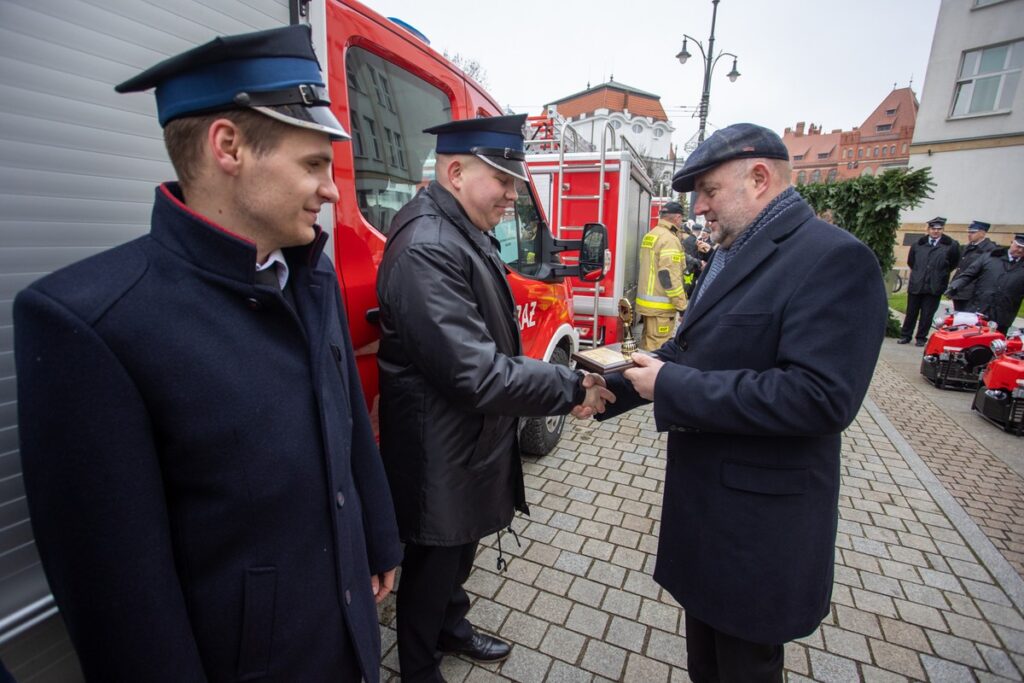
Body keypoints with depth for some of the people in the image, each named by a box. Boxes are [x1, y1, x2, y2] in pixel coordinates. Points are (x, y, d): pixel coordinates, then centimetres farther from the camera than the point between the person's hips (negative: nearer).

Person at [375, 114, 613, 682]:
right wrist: (569, 387, -22)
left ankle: (451, 626, 55)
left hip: (472, 439, 9)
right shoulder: (427, 248, -27)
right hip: (440, 455, -9)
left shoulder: (466, 233, 7)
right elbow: (476, 374, -31)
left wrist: (561, 380, 7)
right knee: (433, 564, 16)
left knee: (460, 549, 29)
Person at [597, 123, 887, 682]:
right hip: (703, 494, 8)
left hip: (760, 518, -7)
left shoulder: (833, 258, -19)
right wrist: (611, 389, 2)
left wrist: (674, 386, -25)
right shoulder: (730, 256, 8)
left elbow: (821, 396, -29)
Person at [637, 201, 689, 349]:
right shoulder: (669, 239, -16)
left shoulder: (650, 235, 14)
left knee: (647, 342, 18)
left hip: (647, 302, 10)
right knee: (657, 348, -4)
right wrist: (682, 305, -18)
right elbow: (669, 276, -22)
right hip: (661, 305, -10)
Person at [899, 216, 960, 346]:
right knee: (911, 312, 8)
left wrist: (942, 274, 9)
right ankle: (905, 336, 16)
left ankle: (921, 338, 14)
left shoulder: (951, 245, -1)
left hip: (934, 286, -1)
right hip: (915, 285, 2)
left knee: (927, 315, 5)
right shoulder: (918, 244, 6)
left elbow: (954, 263, 9)